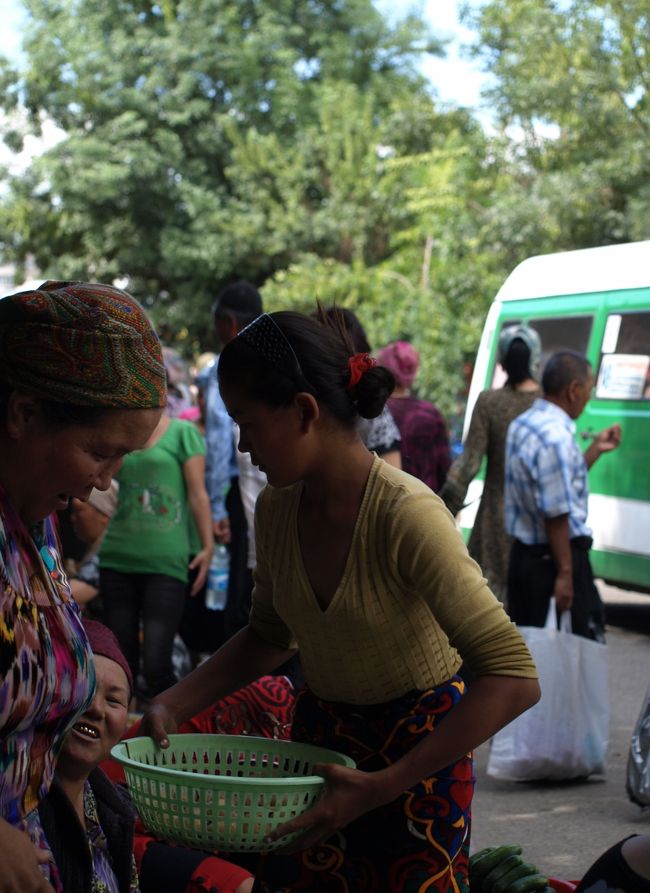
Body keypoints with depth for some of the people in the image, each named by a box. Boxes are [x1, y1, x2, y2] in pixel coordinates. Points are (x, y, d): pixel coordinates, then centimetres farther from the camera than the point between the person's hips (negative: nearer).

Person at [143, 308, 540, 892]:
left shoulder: (407, 514, -27)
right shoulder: (276, 508, -6)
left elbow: (514, 679, -30)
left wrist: (382, 785, -33)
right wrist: (175, 705, -3)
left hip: (420, 749, -5)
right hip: (318, 735, 6)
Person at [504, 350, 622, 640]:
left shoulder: (523, 424, 9)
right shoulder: (556, 438, -22)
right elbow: (556, 514, -23)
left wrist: (595, 449, 18)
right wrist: (565, 573, -19)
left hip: (524, 552, 10)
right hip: (552, 558, -10)